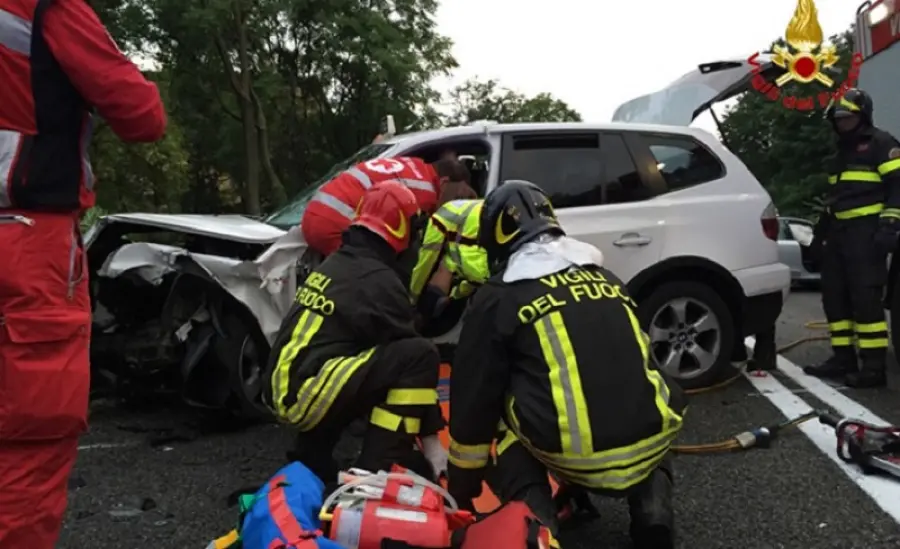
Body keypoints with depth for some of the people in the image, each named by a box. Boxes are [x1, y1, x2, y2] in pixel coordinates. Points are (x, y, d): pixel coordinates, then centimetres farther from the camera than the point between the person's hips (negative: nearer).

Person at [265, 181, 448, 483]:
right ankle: (376, 471, -13)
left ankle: (311, 457, 28)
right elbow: (413, 360, -7)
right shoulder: (378, 280, -11)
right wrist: (431, 439, -2)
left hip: (284, 391, 9)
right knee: (419, 355, -16)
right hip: (307, 394, -9)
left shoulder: (335, 263, 15)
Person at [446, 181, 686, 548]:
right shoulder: (606, 279, 19)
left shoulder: (497, 298, 4)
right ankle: (652, 505, 14)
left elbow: (473, 398, 8)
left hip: (571, 456, -4)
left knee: (497, 412, 23)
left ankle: (536, 520, 2)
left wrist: (462, 487, 22)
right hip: (646, 446, 5)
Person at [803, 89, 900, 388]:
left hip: (866, 232, -9)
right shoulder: (843, 150, 24)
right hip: (839, 232, 9)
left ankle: (874, 367, -11)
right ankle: (843, 358, 14)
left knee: (865, 298, -13)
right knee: (834, 296, 7)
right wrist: (821, 229, 26)